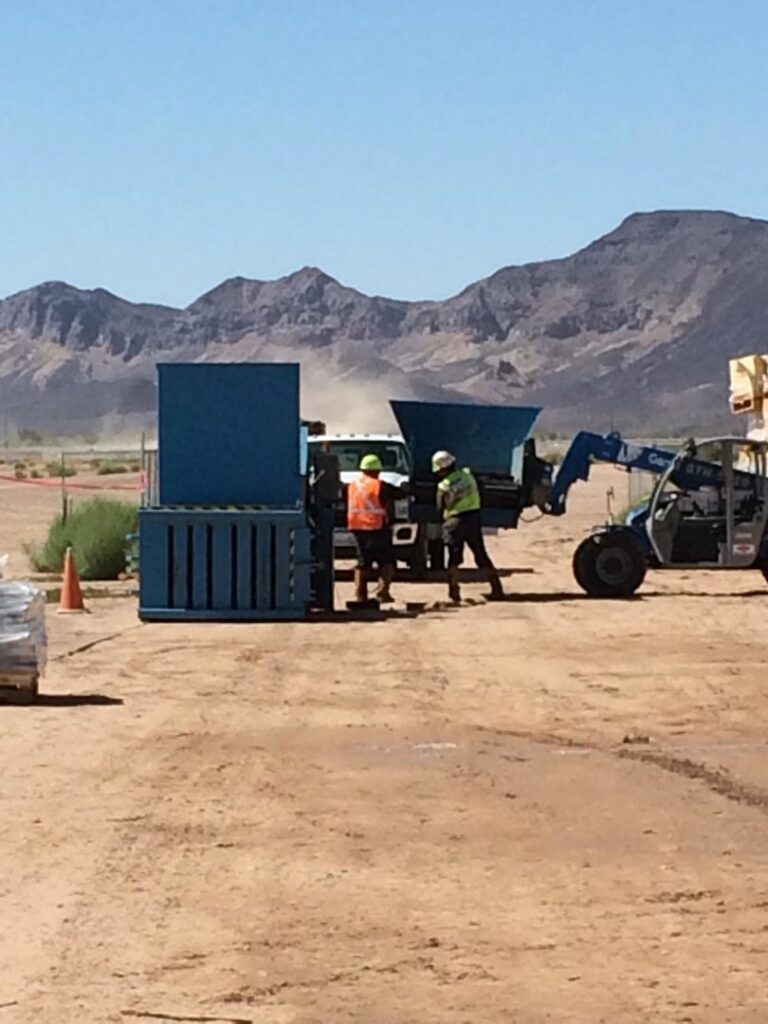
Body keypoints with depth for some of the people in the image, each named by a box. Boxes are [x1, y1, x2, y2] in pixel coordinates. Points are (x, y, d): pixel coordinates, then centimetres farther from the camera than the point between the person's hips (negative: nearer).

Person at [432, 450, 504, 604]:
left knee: (454, 560, 4)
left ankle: (454, 593, -2)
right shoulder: (468, 475, 2)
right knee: (482, 557, 11)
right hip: (474, 518, 4)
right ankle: (497, 589, 9)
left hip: (455, 522, -4)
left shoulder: (444, 486, -9)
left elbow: (440, 507, 0)